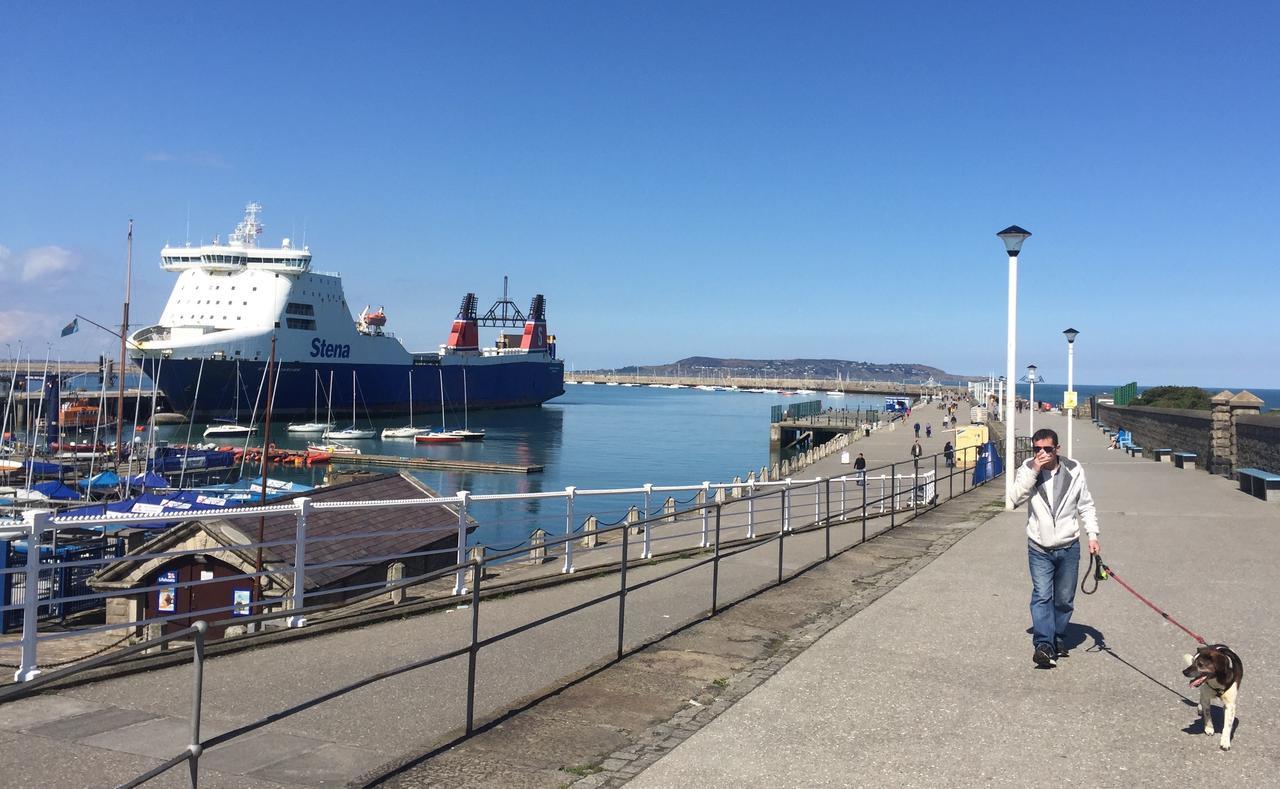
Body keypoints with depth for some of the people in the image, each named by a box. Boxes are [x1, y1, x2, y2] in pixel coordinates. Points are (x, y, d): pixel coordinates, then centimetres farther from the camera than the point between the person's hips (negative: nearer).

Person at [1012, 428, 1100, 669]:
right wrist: (1033, 470, -23)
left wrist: (1092, 534, -2)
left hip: (1068, 547, 1)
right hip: (1039, 549, -1)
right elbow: (1016, 498, -18)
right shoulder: (1028, 469, -4)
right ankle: (1043, 644, -13)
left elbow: (1086, 505, 6)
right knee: (1042, 596, -11)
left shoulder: (1073, 470, -4)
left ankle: (1058, 637, 30)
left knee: (1064, 599, 12)